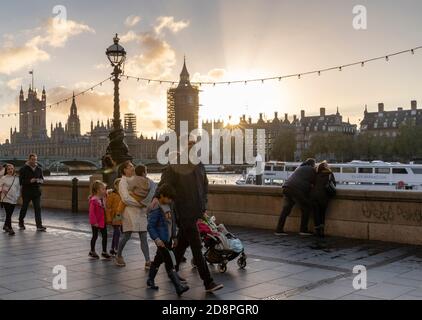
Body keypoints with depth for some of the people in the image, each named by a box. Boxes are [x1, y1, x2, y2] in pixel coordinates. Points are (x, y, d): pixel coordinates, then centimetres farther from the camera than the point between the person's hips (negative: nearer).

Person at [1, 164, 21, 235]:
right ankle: (10, 229, -6)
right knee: (8, 214, -9)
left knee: (10, 214, 10)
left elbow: (18, 188, 16)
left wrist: (17, 195, 5)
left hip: (14, 199, 4)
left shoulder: (16, 178, 10)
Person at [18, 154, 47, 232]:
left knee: (38, 208, -5)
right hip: (26, 192, -3)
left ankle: (39, 226, -7)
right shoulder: (23, 169, -5)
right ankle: (21, 223, 30)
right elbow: (21, 181, -10)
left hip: (36, 192, 3)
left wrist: (41, 180, -9)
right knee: (24, 208, 10)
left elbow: (42, 178, 15)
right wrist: (30, 181, -24)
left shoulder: (39, 169, 8)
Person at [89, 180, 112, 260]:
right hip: (96, 223, -7)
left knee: (104, 236, 7)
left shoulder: (102, 199, 5)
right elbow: (91, 212, -20)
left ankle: (104, 252, 17)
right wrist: (94, 222, -20)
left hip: (103, 221, 7)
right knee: (95, 236, 7)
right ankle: (92, 251, 24)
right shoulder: (93, 200, -19)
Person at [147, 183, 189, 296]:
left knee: (158, 260, 21)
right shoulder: (156, 210, -16)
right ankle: (179, 287, -14)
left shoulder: (169, 208, 9)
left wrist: (174, 237, 19)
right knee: (170, 263, -12)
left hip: (168, 240, 9)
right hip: (161, 241, -8)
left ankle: (150, 280, 37)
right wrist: (157, 239, -23)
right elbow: (150, 226, -17)